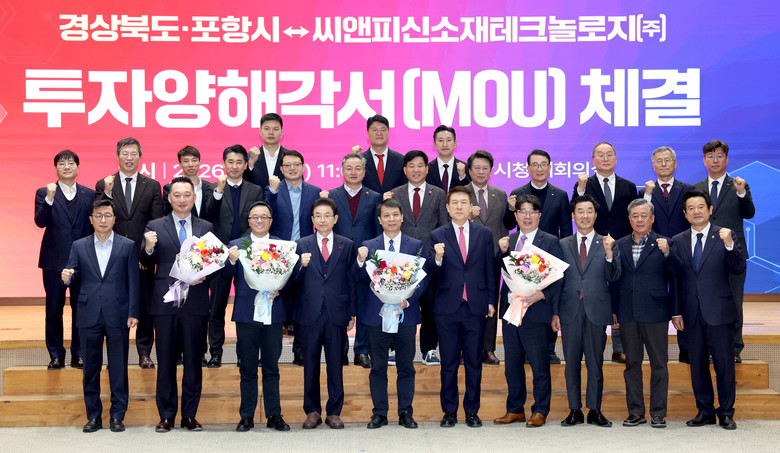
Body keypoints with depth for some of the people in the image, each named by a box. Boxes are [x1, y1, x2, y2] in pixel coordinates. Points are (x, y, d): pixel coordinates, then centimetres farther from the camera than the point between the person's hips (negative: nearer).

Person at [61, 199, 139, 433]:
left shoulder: (128, 246, 4)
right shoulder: (79, 246, 9)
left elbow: (133, 282, 1)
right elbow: (74, 277, 8)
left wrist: (133, 313, -4)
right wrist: (67, 278, -17)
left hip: (118, 315, -2)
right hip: (89, 315, 2)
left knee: (119, 367, 2)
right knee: (91, 368, 7)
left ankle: (117, 416, 11)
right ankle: (94, 416, 16)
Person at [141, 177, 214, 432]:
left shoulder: (206, 228, 9)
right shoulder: (155, 227, 5)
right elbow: (147, 263, -1)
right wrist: (148, 248, -22)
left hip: (196, 303, 1)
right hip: (165, 303, -1)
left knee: (193, 360, 5)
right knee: (166, 361, 5)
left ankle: (190, 415, 15)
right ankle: (167, 415, 13)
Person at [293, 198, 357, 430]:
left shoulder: (347, 245, 6)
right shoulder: (302, 245, 5)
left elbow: (351, 280, 6)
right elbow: (295, 281, 2)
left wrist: (352, 313, 3)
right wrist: (301, 266, -19)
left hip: (336, 313, 0)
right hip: (310, 313, 0)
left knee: (335, 364, 5)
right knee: (310, 364, 7)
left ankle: (334, 412, 15)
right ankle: (312, 411, 18)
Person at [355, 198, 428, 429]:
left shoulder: (416, 245, 6)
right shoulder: (368, 246, 6)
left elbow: (423, 278, 3)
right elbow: (362, 280, 3)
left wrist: (408, 300, -12)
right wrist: (361, 261, -16)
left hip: (406, 314, 0)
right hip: (377, 314, 0)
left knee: (406, 366, 6)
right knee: (378, 367, 5)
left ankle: (405, 413, 15)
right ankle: (379, 413, 13)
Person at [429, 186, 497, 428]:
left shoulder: (484, 234, 6)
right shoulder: (437, 235, 2)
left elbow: (490, 270, 8)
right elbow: (432, 272, -3)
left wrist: (491, 300, 4)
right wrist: (437, 258, -24)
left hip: (476, 307, 1)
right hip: (447, 308, -1)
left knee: (474, 362, 5)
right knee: (449, 363, 6)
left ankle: (472, 411, 15)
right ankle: (449, 411, 15)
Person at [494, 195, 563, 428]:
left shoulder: (550, 242, -1)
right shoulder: (508, 241, 13)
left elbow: (558, 277, -5)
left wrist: (541, 295, -18)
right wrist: (502, 251, -6)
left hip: (535, 311, -5)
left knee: (539, 363, 1)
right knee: (512, 363, 11)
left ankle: (540, 411, 13)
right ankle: (515, 409, 22)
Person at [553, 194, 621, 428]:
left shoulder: (606, 244, 5)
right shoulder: (563, 245, 9)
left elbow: (613, 277, -5)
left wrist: (609, 253, -21)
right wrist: (555, 312, 1)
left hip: (596, 312, -1)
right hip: (570, 312, 1)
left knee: (595, 363, 4)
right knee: (571, 363, 5)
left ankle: (595, 411, 12)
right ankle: (574, 410, 14)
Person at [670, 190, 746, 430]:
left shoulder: (725, 236, 0)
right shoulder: (678, 241, 8)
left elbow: (739, 269, -10)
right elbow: (674, 279, 9)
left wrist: (729, 245, -26)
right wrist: (676, 312, 4)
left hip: (719, 311, -3)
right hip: (691, 313, 3)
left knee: (724, 363, 1)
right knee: (697, 364, 9)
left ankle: (726, 413, 12)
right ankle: (705, 411, 20)